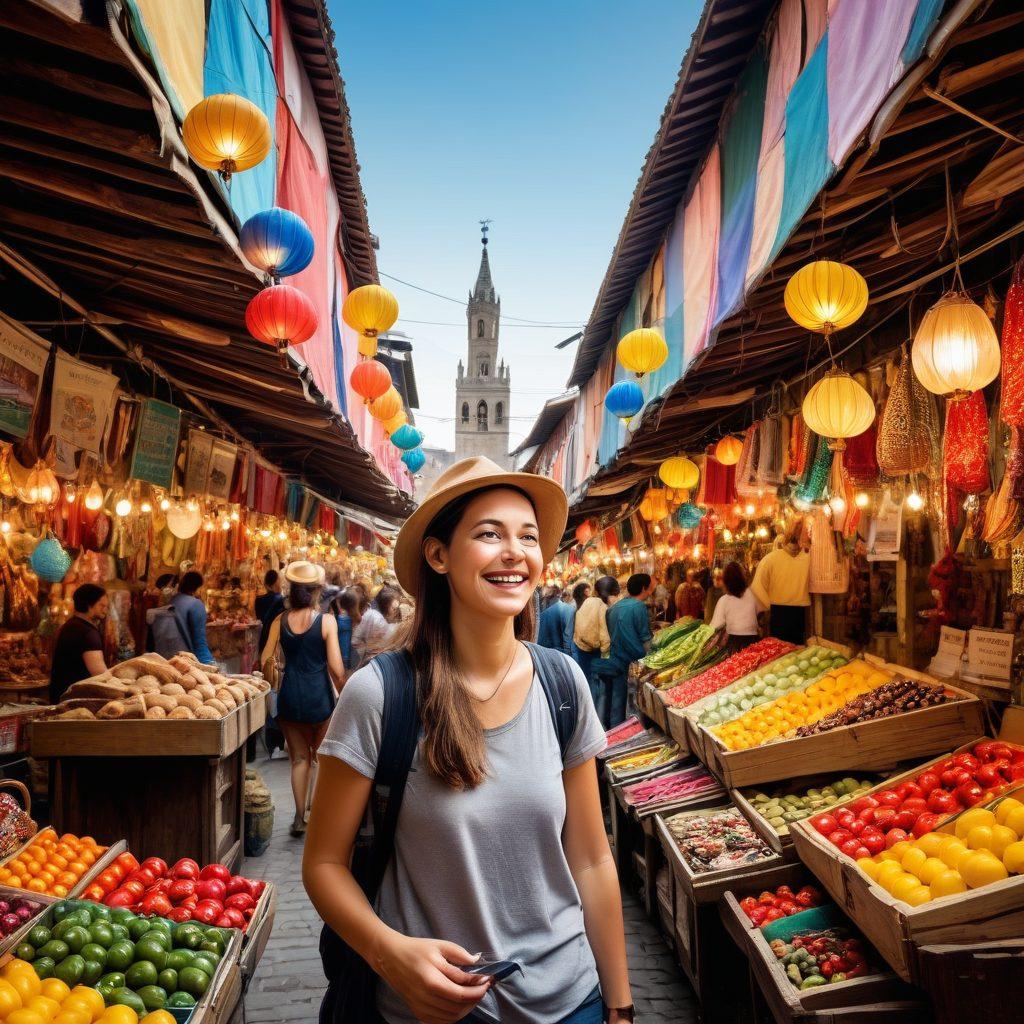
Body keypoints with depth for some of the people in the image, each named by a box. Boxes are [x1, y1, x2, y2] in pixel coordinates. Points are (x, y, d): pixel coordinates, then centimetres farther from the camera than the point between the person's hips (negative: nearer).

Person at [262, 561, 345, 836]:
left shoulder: (280, 620, 0)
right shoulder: (326, 621, -10)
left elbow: (265, 661, 2)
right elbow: (336, 668, -10)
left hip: (289, 696, 3)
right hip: (319, 696, -3)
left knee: (300, 758, 16)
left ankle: (299, 817, 18)